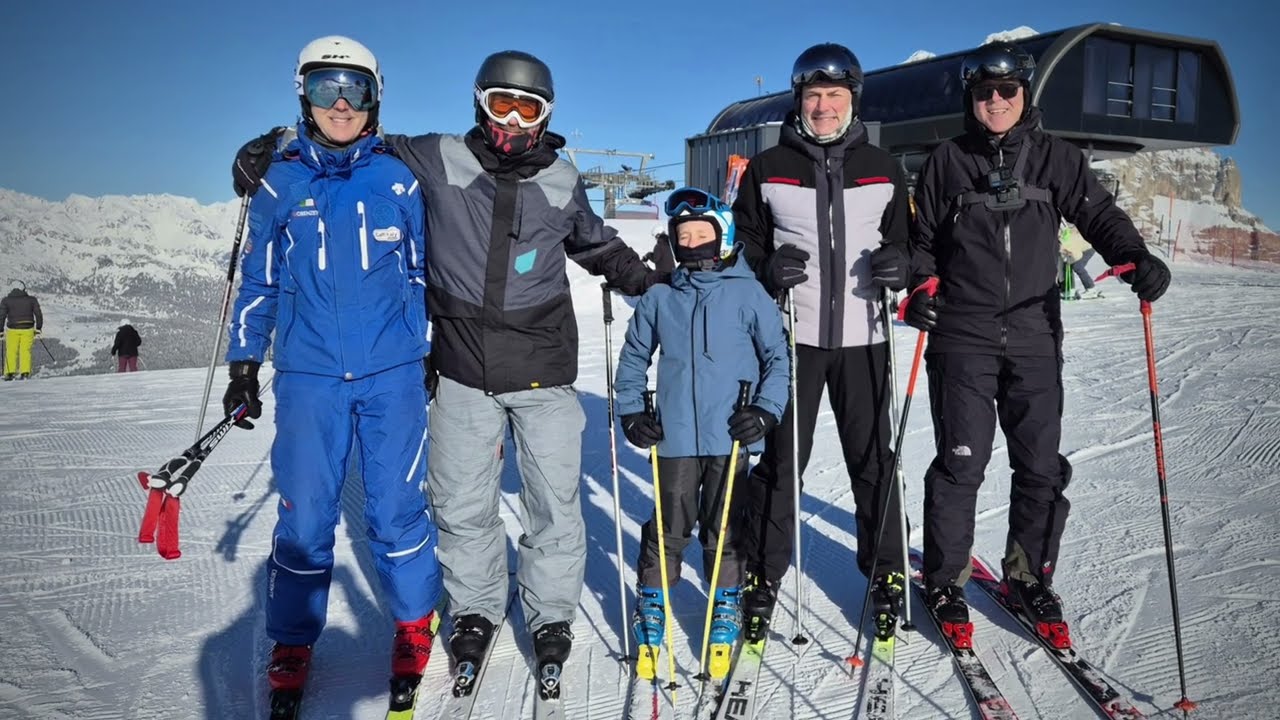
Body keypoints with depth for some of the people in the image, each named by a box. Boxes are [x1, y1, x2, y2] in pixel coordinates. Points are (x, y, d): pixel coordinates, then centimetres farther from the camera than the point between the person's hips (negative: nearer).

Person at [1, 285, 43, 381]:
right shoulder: (31, 299, 2)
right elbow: (38, 314, 1)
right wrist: (38, 329, 9)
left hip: (13, 330, 0)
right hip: (28, 329, 0)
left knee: (11, 352, 8)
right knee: (25, 351, 4)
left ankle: (9, 373, 3)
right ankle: (25, 372, -3)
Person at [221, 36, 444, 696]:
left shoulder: (397, 180, 3)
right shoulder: (281, 183, 5)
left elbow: (423, 274, 11)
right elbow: (259, 281, 12)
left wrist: (438, 355, 11)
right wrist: (243, 363, 9)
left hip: (392, 373, 0)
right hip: (308, 376, 1)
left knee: (396, 508, 5)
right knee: (304, 514, 5)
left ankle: (414, 622, 27)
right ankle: (293, 639, 25)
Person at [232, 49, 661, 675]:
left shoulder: (562, 182, 6)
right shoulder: (437, 161, -1)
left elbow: (596, 243, 24)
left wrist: (649, 283, 23)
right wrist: (273, 148, 0)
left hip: (543, 372, 1)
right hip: (463, 371, 0)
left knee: (555, 504, 6)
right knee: (462, 505, 8)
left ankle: (551, 616, 26)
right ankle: (476, 609, 32)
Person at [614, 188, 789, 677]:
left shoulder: (748, 294, -3)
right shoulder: (659, 297, 3)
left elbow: (778, 358, 2)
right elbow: (634, 356, 14)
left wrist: (767, 409, -9)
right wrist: (631, 410, 5)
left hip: (732, 437, -1)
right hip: (675, 438, 1)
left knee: (725, 527, 10)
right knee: (669, 527, 7)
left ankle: (725, 607, 28)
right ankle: (651, 602, 26)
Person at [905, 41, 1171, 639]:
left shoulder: (1056, 158, 9)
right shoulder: (947, 161, 7)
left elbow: (1099, 214, 4)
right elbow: (921, 237, 11)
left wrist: (1137, 258, -15)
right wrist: (922, 286, -7)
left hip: (1035, 334, 2)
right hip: (962, 336, -2)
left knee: (1041, 465, 5)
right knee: (962, 461, -4)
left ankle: (1029, 574, 24)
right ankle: (945, 580, 13)